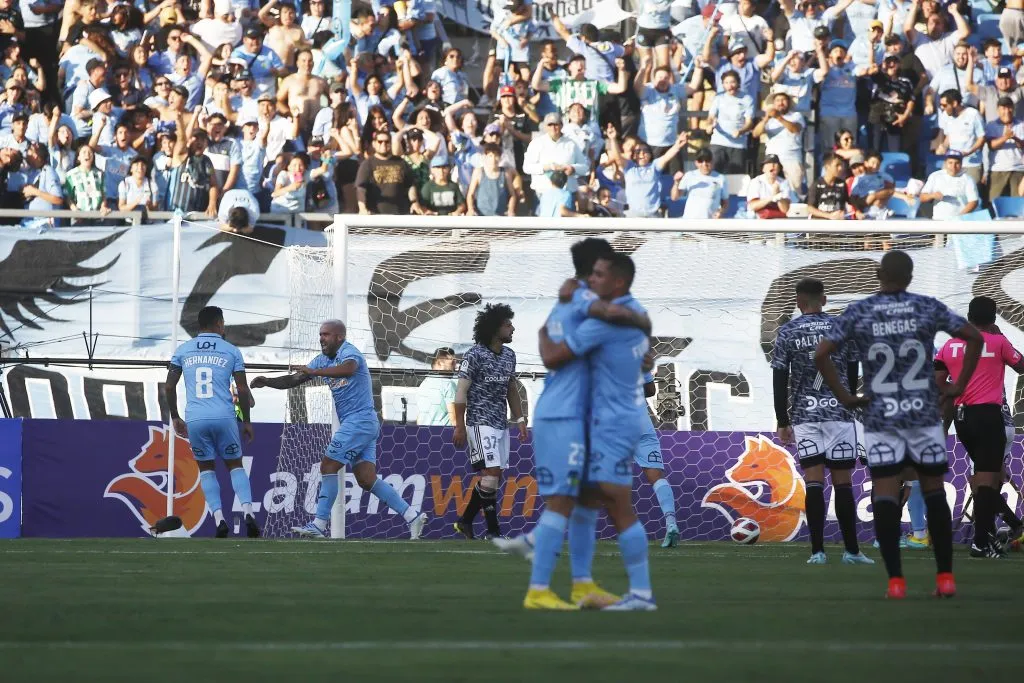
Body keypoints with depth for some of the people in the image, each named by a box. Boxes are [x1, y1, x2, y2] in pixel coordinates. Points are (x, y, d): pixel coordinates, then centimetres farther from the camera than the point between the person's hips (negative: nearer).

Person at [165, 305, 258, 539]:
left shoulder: (183, 350, 10)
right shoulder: (231, 351, 5)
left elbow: (169, 387, 7)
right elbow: (243, 390, 2)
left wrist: (175, 418, 18)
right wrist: (246, 421, 12)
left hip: (195, 420, 1)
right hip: (224, 417, -1)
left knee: (207, 468, 15)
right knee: (235, 465, 13)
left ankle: (219, 518, -1)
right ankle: (248, 512, -6)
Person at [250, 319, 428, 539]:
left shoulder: (348, 352, -11)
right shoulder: (323, 360, 16)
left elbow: (348, 369, -35)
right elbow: (294, 380, 16)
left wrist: (314, 372, -43)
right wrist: (267, 382, 0)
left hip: (359, 420, -9)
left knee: (328, 466, -11)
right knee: (367, 480, 3)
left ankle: (319, 525, -10)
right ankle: (412, 516, 3)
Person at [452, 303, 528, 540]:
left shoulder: (509, 355, 11)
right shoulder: (475, 355, -11)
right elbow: (461, 391, -11)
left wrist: (520, 419, 14)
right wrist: (459, 427, -13)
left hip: (501, 424, 8)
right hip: (480, 422, -8)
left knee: (494, 477, 7)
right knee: (491, 472, -14)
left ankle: (465, 521, 19)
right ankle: (493, 530, -10)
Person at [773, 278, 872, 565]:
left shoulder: (787, 332, 1)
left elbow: (780, 381, 0)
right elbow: (853, 376, 12)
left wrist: (782, 422, 6)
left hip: (804, 413, 0)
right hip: (839, 412, 0)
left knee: (814, 482, -1)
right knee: (843, 482, 3)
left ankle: (817, 550, -7)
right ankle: (851, 550, 4)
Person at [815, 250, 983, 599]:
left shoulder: (857, 313, -1)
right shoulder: (928, 308, 0)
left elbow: (821, 354, -8)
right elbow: (974, 337, -2)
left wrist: (843, 396, -1)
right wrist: (960, 385, 3)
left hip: (879, 416, -1)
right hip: (924, 413, 1)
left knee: (885, 496, -2)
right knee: (934, 492, 11)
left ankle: (895, 580, -10)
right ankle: (945, 577, 10)